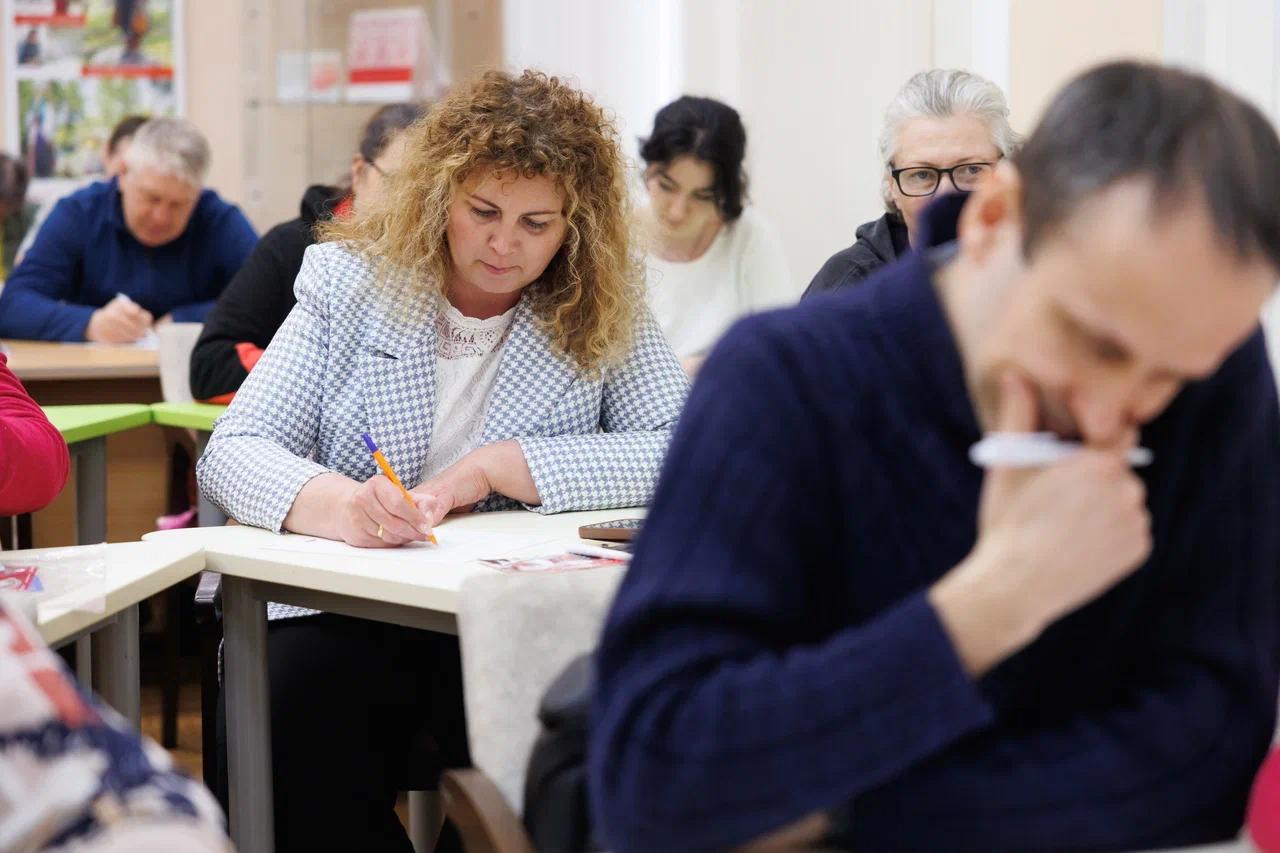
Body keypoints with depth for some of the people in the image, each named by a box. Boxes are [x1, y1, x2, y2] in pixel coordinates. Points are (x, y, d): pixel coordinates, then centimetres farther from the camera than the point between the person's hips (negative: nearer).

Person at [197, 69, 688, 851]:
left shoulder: (600, 312, 4)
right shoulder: (352, 282, 4)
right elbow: (234, 450, -5)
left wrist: (495, 468, -15)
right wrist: (337, 506, -28)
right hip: (343, 608, 0)